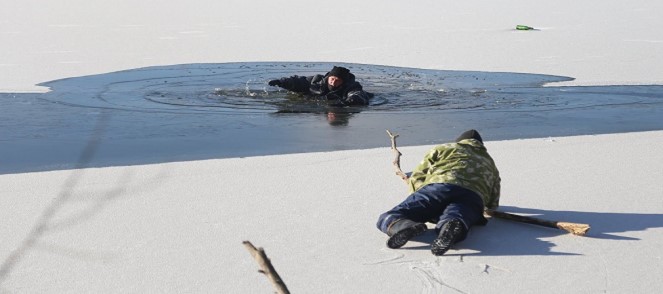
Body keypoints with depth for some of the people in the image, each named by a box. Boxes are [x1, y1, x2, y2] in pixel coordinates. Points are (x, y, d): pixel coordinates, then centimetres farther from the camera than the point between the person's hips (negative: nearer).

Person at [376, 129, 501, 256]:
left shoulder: (444, 149, 35)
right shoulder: (490, 164, 43)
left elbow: (416, 178, 28)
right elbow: (493, 204, 45)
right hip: (474, 197, 2)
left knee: (388, 218, -5)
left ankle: (407, 226, -42)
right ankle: (452, 229, -66)